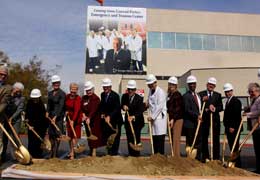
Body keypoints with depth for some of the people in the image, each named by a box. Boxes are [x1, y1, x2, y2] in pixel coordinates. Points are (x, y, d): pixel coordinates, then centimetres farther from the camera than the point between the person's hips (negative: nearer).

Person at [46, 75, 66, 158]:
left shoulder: (62, 94, -8)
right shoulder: (50, 93, 14)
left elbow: (61, 106, -14)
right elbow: (48, 104, 11)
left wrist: (55, 116, -20)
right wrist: (47, 112, -5)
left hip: (58, 116, -6)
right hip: (51, 116, 7)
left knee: (57, 134, -3)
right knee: (51, 134, 10)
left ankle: (54, 154, 4)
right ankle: (52, 153, 25)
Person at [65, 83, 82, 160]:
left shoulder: (78, 99, -18)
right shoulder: (67, 96, 1)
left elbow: (76, 110, -28)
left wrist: (73, 120, -38)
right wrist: (66, 111, -1)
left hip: (76, 119, -6)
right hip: (69, 117, 6)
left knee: (75, 135, -3)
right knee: (70, 135, 13)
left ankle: (72, 153, 4)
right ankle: (71, 151, 27)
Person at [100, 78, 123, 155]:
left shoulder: (115, 95, -16)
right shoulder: (102, 94, 5)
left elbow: (117, 109, -23)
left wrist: (109, 116, -32)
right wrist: (102, 113, -3)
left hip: (115, 120, -6)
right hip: (106, 119, 6)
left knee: (115, 138, 1)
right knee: (106, 136, 10)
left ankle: (114, 153, 13)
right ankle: (109, 152, 24)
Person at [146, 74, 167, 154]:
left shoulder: (160, 92, -8)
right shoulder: (150, 91, 15)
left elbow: (160, 106, -13)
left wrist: (152, 116, -12)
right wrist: (147, 104, 7)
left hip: (159, 117, -7)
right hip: (152, 117, 7)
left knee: (160, 137, -6)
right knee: (154, 137, 9)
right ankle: (155, 155, 17)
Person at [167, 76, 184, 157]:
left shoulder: (177, 95, -11)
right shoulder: (169, 94, 14)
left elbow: (178, 109, -17)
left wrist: (173, 119, -21)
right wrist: (170, 119, 9)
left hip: (177, 119, -8)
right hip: (172, 119, 8)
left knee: (176, 139, -4)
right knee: (172, 139, 13)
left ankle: (176, 156, 4)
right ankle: (173, 155, 23)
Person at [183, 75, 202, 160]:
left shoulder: (198, 95, 17)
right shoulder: (186, 96, -8)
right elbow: (187, 110, -15)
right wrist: (197, 116, -18)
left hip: (198, 122, 7)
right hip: (190, 123, -7)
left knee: (199, 142, 11)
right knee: (190, 143, 1)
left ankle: (198, 158, 21)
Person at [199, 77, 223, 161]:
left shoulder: (218, 95, 12)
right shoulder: (201, 94, 5)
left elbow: (221, 107, 4)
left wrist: (215, 109, -14)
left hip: (215, 119, 1)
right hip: (204, 119, -1)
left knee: (216, 139, 3)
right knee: (204, 139, 4)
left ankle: (216, 158, 13)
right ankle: (205, 157, 15)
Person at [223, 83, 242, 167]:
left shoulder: (236, 101, -9)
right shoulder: (228, 101, 17)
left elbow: (237, 115, -17)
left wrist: (232, 127, -19)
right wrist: (226, 127, 14)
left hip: (234, 129, -8)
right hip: (229, 128, 8)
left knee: (235, 147, -4)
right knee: (232, 147, 11)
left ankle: (237, 164, 4)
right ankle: (233, 162, 19)